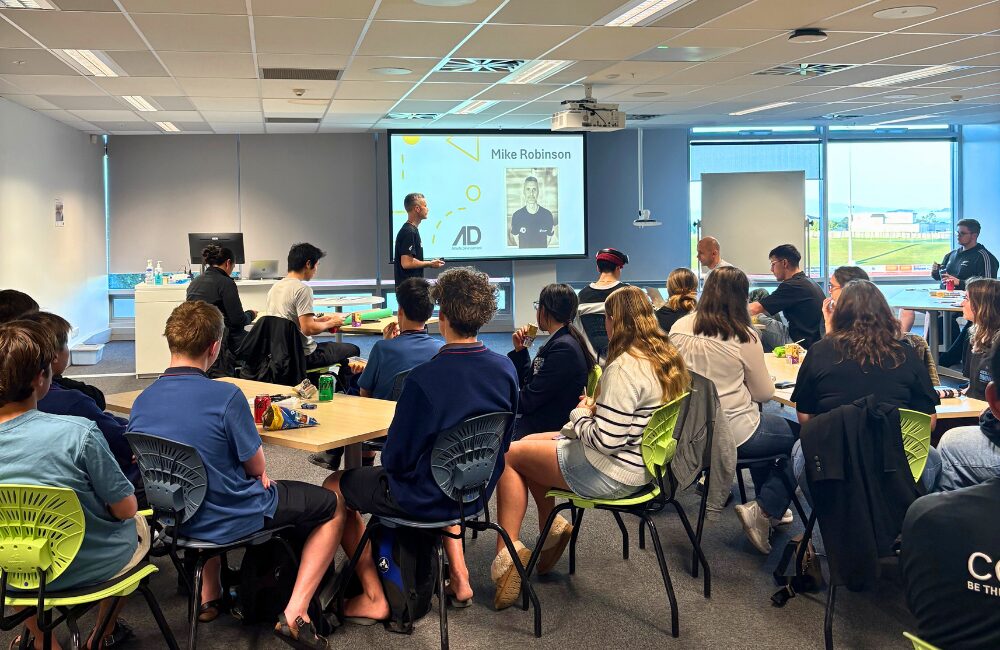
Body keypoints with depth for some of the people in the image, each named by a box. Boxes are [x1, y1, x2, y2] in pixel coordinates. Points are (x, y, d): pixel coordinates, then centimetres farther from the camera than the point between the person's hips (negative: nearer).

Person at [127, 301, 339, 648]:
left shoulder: (141, 401, -7)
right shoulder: (226, 396, -24)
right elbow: (257, 467, -14)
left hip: (172, 516, 6)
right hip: (229, 519, -6)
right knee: (330, 505, 12)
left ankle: (209, 596, 36)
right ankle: (295, 613, 2)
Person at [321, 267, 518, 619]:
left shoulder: (423, 379, -28)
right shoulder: (505, 369, -11)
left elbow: (397, 457, -18)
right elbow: (504, 439, 3)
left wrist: (389, 459, 5)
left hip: (424, 500, -6)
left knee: (335, 486, 16)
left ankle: (373, 596, 17)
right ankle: (459, 577, 32)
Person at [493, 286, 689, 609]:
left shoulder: (625, 368, -26)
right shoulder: (667, 356, 2)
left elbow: (605, 440, -29)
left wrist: (580, 414, -10)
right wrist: (596, 409, 4)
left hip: (612, 473, -10)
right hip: (638, 461, 10)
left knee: (509, 455, 3)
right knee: (529, 441, 19)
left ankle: (508, 552, 7)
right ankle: (552, 529, 22)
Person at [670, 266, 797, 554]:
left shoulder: (679, 328, -2)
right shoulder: (743, 337, -14)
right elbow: (764, 393, -5)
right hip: (733, 435, -7)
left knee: (764, 424, 30)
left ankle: (767, 507, 35)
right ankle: (763, 511, 5)